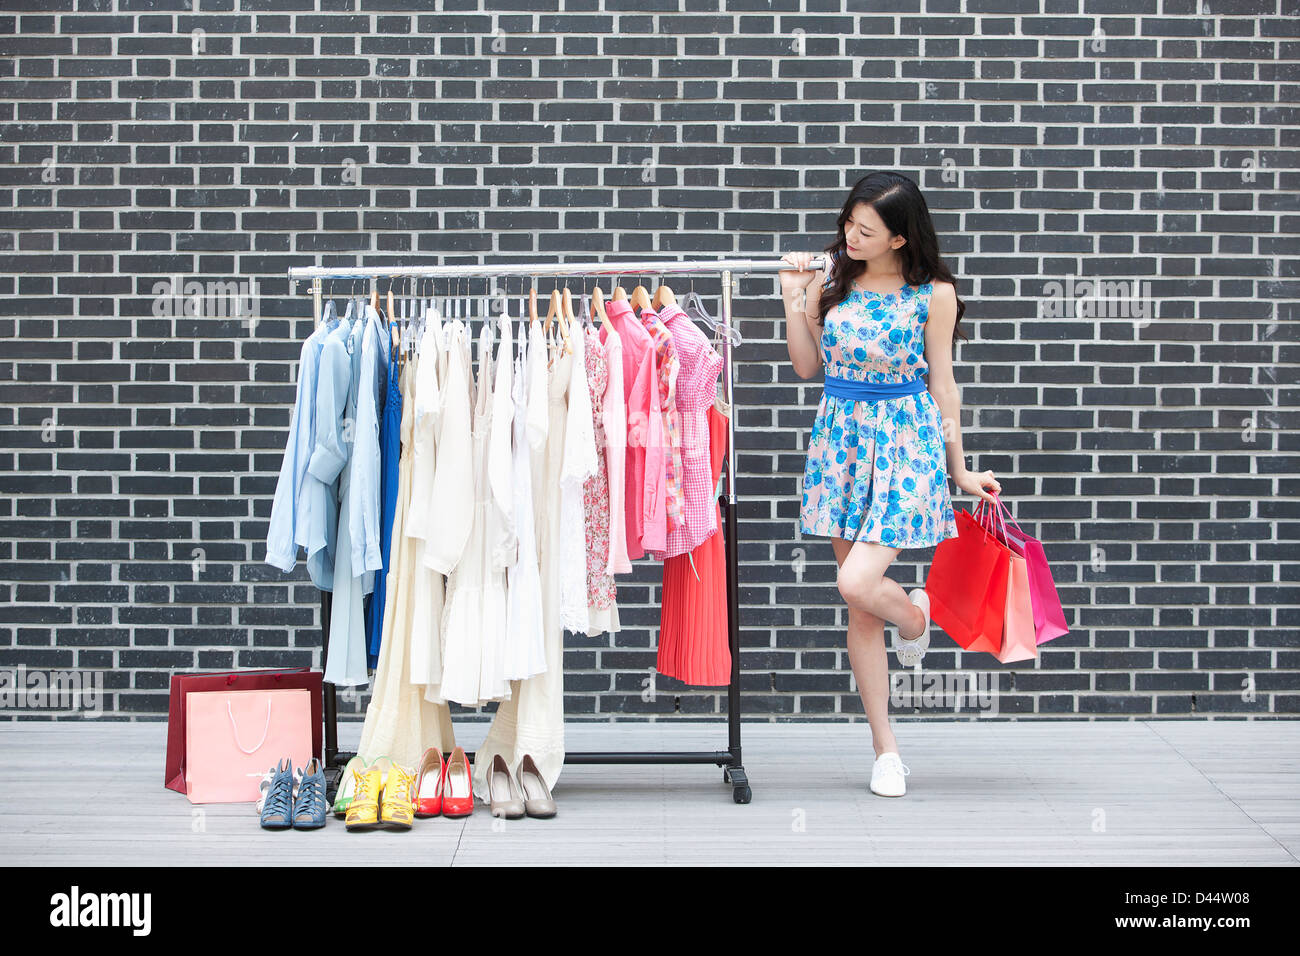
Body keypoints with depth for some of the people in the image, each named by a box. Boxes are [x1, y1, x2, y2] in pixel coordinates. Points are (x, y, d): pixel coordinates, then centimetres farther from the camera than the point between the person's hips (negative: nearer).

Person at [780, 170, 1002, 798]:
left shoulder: (933, 294, -6)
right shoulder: (829, 275, 3)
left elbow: (942, 384, 2)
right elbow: (807, 366, 8)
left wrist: (959, 470, 6)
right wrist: (794, 298, -5)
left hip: (906, 442, -4)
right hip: (841, 439, 4)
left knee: (856, 583, -19)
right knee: (859, 610, 5)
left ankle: (916, 615, 19)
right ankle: (885, 746, 16)